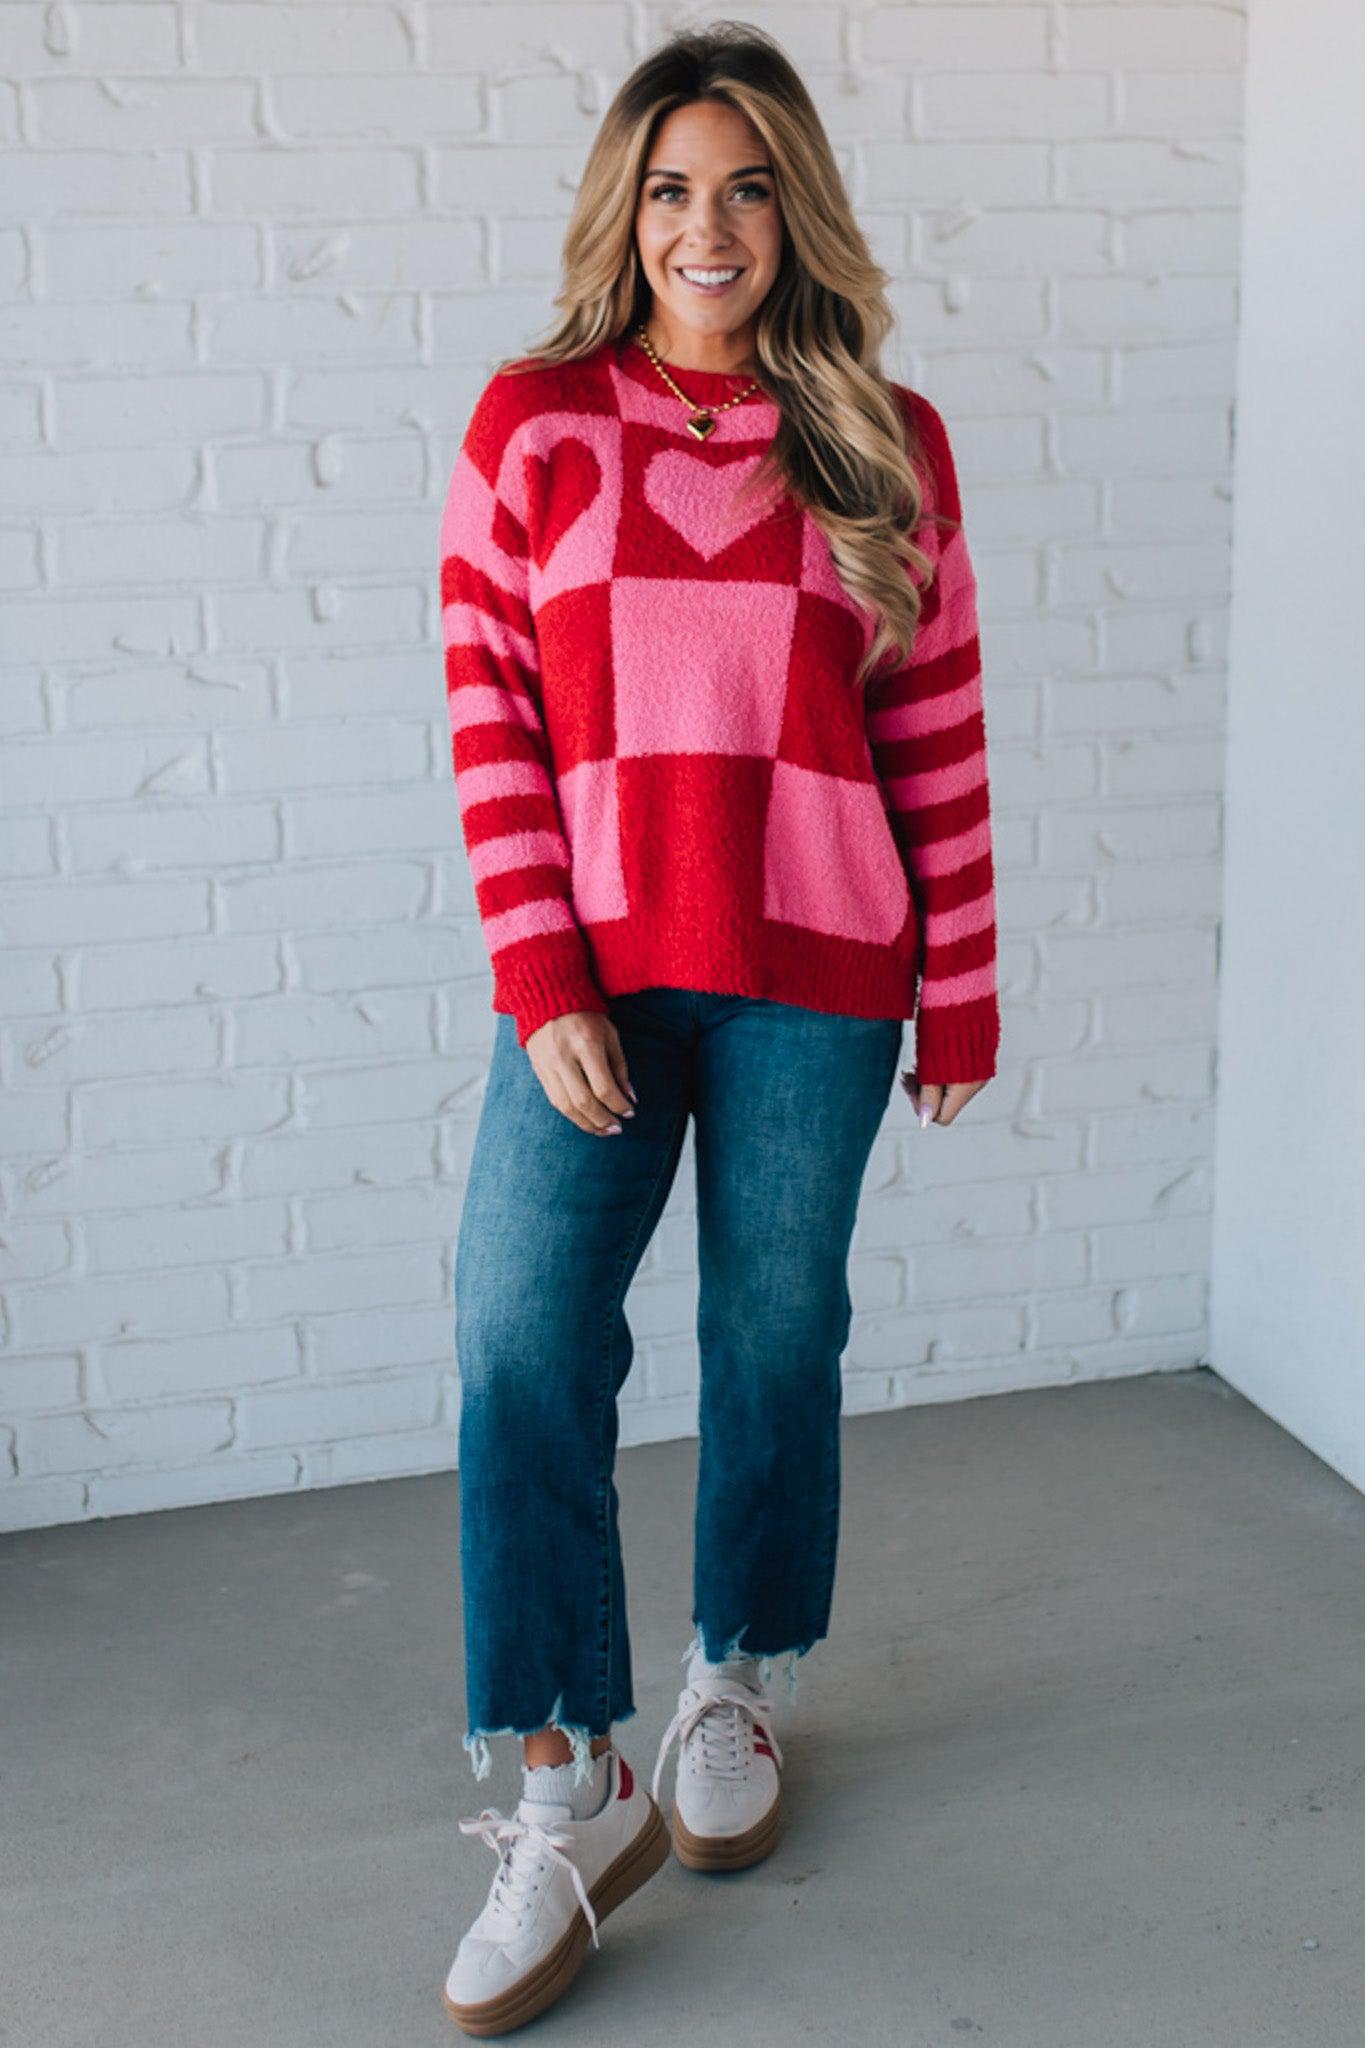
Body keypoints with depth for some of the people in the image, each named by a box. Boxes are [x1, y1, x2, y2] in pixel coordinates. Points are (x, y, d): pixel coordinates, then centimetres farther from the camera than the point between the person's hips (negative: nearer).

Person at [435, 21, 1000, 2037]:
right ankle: (568, 1791, 3)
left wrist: (961, 991, 5)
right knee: (522, 1339, -9)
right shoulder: (532, 423, 2)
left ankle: (736, 1688, 32)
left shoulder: (886, 444, 3)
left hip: (815, 978, 0)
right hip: (594, 966, 0)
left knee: (778, 1338, 9)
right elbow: (490, 717, -1)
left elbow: (937, 735, 5)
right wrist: (539, 985, -8)